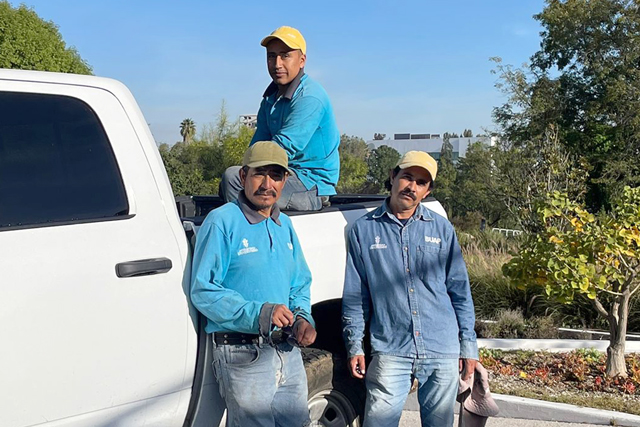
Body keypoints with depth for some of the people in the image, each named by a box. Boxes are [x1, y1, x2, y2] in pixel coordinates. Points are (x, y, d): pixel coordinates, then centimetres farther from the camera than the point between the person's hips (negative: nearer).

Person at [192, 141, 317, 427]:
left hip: (289, 351, 7)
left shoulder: (284, 225, 13)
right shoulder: (221, 221, -10)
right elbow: (203, 291, -15)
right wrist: (258, 314, -25)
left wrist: (303, 318, -1)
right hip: (243, 356, -7)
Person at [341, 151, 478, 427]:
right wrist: (354, 346, 1)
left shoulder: (441, 228, 6)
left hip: (443, 352, 2)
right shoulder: (364, 229, 3)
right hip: (390, 351, -1)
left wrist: (468, 344, 5)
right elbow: (354, 294, 5)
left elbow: (460, 290, 8)